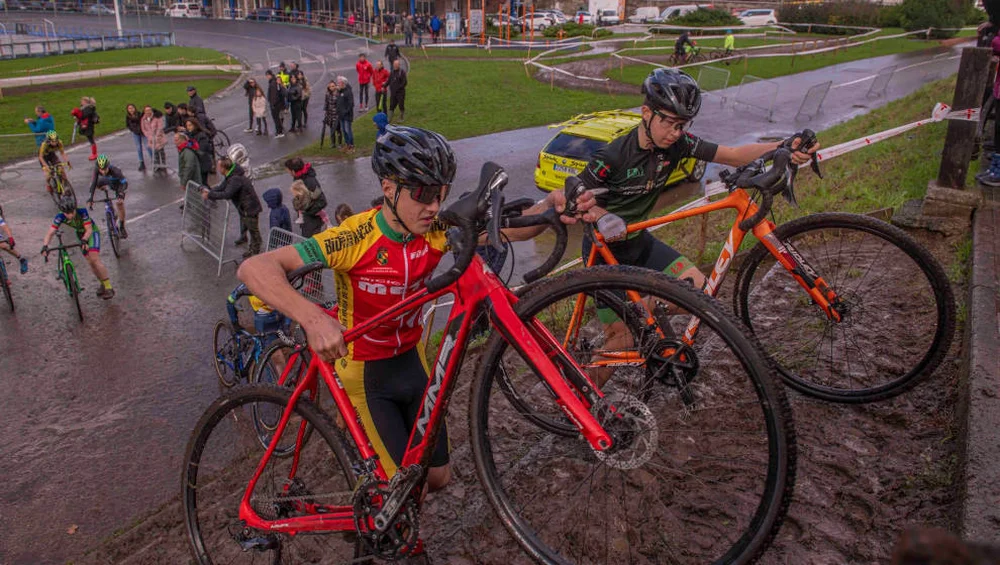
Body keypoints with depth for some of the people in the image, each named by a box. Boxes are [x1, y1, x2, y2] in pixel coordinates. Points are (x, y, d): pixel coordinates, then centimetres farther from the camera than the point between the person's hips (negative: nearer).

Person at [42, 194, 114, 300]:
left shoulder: (82, 212, -34)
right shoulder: (60, 217, -26)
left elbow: (89, 230, -33)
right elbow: (50, 233, -31)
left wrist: (84, 241, -52)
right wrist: (45, 246, -47)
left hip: (92, 232, -4)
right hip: (80, 234, 4)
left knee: (95, 259, -19)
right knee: (90, 263, 3)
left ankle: (108, 288, -14)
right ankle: (103, 284, 23)